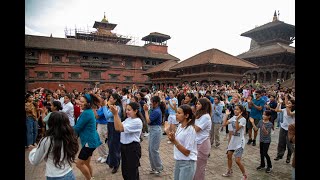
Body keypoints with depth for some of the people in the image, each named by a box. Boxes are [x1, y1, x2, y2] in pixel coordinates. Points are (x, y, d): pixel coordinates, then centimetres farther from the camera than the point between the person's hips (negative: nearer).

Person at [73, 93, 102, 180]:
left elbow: (77, 128, -17)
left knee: (79, 163, 0)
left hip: (89, 141, -10)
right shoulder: (90, 111, 10)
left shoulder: (86, 113, -21)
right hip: (90, 140, 10)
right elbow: (81, 127, 17)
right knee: (86, 163, 19)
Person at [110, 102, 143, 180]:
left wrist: (115, 114, -29)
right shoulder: (127, 119, 8)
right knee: (125, 170, 20)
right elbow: (117, 128, 2)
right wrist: (115, 114, -7)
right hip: (124, 146, 8)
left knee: (132, 171, 7)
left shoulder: (137, 121, -19)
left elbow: (121, 128, -26)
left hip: (133, 148, -8)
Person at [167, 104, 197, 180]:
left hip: (187, 163, -8)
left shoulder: (190, 130, -21)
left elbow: (187, 152, -21)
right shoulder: (180, 126, 2)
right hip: (178, 161, 8)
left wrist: (174, 140, -27)